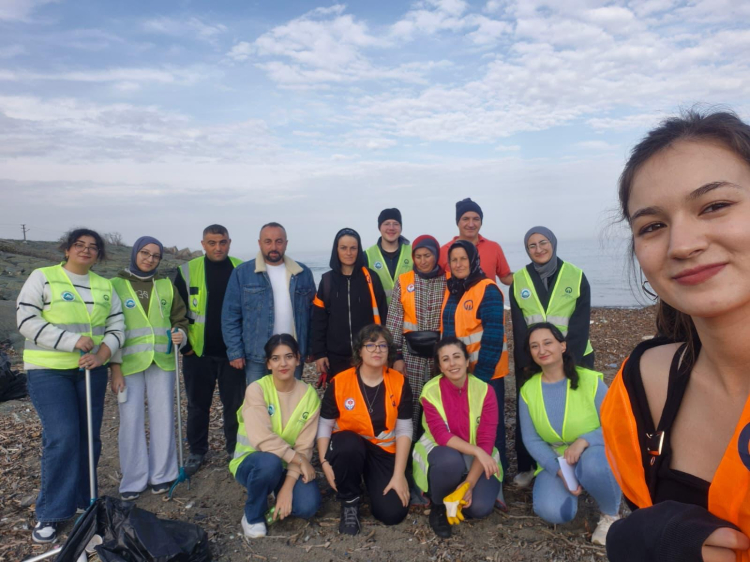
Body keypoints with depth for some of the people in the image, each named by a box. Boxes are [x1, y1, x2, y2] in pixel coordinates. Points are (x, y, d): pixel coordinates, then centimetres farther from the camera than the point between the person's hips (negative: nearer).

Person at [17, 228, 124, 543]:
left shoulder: (105, 286, 10)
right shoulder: (42, 278, -2)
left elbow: (116, 326, 6)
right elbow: (26, 321, -10)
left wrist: (101, 355, -11)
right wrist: (72, 340, -18)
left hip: (91, 371, 5)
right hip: (48, 371, -4)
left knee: (89, 437, 8)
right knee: (62, 438, -13)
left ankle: (81, 500, 26)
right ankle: (50, 514, 3)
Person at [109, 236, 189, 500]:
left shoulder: (166, 286, 9)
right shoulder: (116, 284, 2)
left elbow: (180, 318, 15)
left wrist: (180, 333, -9)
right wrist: (115, 367, -6)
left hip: (162, 361, 2)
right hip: (129, 363, -2)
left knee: (163, 417, 6)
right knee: (131, 420, 1)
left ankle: (161, 474, 20)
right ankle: (134, 479, 16)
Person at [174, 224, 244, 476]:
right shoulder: (187, 271, -2)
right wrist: (184, 345, -4)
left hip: (232, 351, 0)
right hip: (198, 351, 0)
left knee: (235, 404, 9)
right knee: (198, 404, 12)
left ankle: (235, 449, 25)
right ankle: (196, 452, 28)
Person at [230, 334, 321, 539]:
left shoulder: (309, 394, -10)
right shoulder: (257, 389, -18)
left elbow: (304, 446, -12)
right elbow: (261, 438, -29)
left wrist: (288, 486, -22)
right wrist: (300, 460, -24)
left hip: (289, 465, 3)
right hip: (251, 461, -3)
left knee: (308, 506, -22)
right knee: (270, 462, -37)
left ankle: (280, 495, 13)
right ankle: (253, 516, -7)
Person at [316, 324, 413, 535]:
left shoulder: (400, 383, -9)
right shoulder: (339, 382, -12)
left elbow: (404, 430, -8)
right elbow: (324, 426, -4)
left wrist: (399, 475, -13)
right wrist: (325, 463, -16)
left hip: (385, 452, 1)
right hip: (348, 447, -1)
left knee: (393, 513, -16)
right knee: (348, 442, -37)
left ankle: (372, 482, 19)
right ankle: (349, 503, -9)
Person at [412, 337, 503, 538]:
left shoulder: (485, 391, -14)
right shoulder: (430, 391, -16)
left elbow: (487, 441, -16)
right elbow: (441, 435, -23)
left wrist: (469, 483, -25)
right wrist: (477, 451, -36)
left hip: (477, 460, 1)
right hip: (442, 452, -1)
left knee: (480, 507, -24)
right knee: (451, 460, -37)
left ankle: (460, 490, 12)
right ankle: (439, 506, -6)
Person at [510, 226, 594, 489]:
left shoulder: (576, 276, -3)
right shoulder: (518, 280, 1)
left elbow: (580, 324, -8)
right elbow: (519, 327, -4)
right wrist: (527, 361, -12)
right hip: (529, 360, 1)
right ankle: (526, 467, 22)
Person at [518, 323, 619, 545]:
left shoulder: (590, 380, -14)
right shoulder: (528, 390, -5)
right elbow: (531, 439, -4)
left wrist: (583, 441, -30)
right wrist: (559, 470, -18)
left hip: (595, 455, -2)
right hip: (554, 462, 2)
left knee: (592, 464, -38)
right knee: (552, 511, -25)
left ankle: (611, 515, -6)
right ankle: (569, 485, 11)